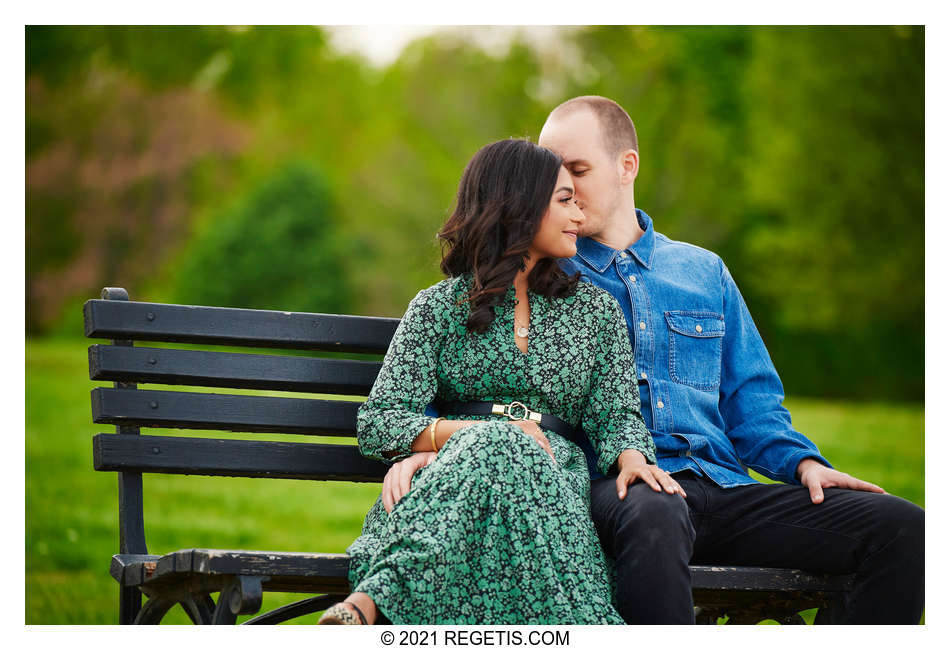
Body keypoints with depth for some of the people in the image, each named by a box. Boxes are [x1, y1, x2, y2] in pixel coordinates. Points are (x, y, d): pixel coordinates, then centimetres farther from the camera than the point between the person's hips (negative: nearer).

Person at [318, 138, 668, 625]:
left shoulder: (596, 310, 21)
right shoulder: (440, 307, 12)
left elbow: (616, 412, 12)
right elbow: (377, 421, 2)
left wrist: (632, 457, -14)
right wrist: (479, 433, -15)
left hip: (553, 475, 1)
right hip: (453, 468, -1)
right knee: (499, 448, -39)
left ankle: (370, 601, -52)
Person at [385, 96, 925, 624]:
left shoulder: (704, 272, 25)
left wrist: (802, 461, 5)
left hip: (720, 486, 4)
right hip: (614, 487, -4)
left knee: (901, 527, -18)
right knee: (653, 515, -44)